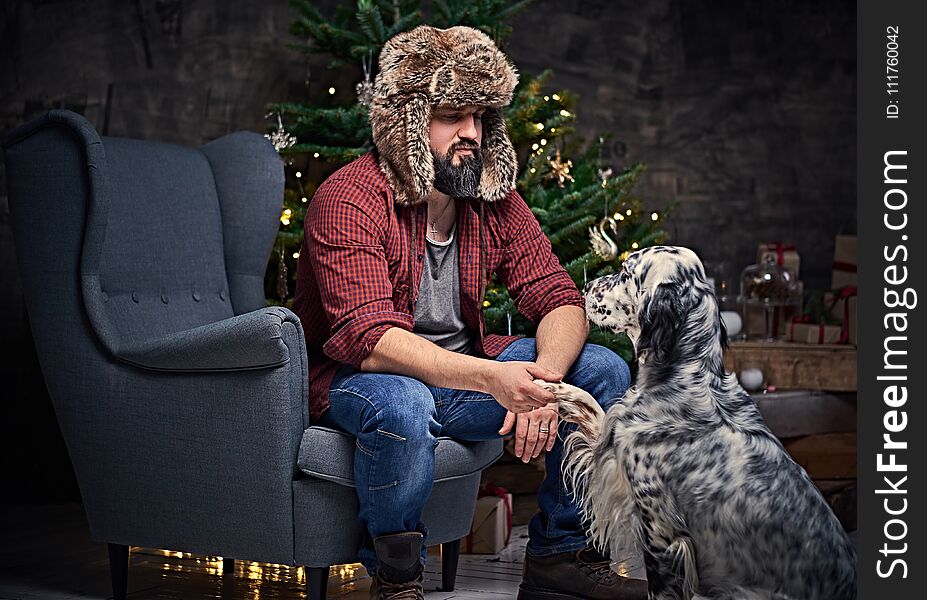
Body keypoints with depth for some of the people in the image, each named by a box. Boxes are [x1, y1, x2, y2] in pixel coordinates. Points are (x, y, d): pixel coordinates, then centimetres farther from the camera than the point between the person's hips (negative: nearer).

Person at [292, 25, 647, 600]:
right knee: (402, 408, -40)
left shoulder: (494, 198, -1)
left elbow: (559, 301, -4)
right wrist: (493, 378, -44)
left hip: (464, 368, 6)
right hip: (355, 376, -6)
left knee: (604, 371, -7)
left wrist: (542, 379, -28)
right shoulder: (349, 198, -21)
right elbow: (369, 339, -31)